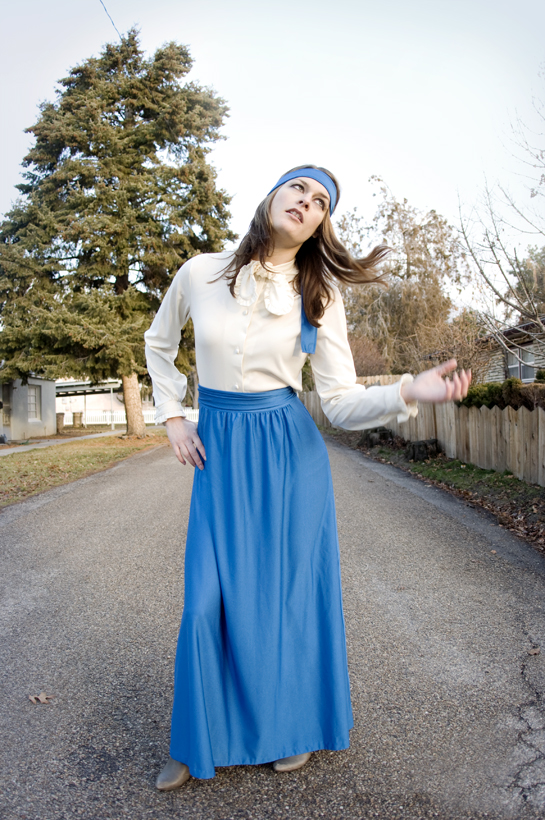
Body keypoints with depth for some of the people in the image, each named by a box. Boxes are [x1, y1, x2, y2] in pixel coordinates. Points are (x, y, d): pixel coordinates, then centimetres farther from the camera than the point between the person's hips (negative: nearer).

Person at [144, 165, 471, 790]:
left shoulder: (320, 297, -4)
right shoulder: (199, 274, -3)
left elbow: (342, 404, -9)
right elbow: (159, 344, 15)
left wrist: (410, 392, -27)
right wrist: (172, 418, 7)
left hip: (289, 450, 0)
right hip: (217, 450, 1)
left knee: (287, 588, 7)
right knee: (210, 597, 3)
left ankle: (293, 725, 33)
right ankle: (202, 740, 27)